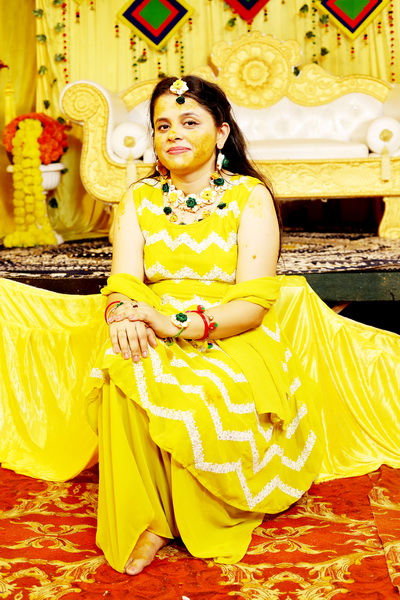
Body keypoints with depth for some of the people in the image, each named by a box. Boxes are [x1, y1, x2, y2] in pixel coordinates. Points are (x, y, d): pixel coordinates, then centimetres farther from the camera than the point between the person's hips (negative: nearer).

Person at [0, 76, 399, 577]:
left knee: (205, 395, -36)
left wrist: (175, 323, -27)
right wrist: (123, 314, -28)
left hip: (231, 344, -2)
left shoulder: (250, 196, -1)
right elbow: (122, 285, -2)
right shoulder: (139, 199, 10)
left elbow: (254, 304, -11)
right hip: (150, 345, 3)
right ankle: (143, 521, -20)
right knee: (125, 373, -33)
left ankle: (200, 522, -10)